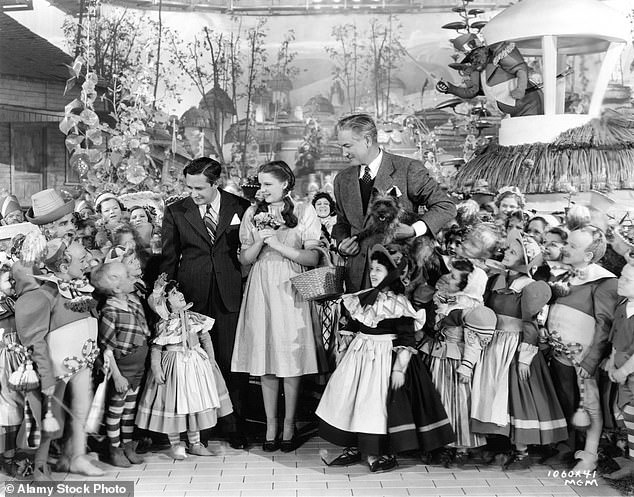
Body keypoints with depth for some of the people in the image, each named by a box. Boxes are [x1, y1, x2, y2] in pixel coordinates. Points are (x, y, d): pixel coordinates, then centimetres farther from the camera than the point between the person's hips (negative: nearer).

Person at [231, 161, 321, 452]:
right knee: (266, 360, 3)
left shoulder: (304, 213, 2)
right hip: (261, 290, 2)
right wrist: (259, 241, -11)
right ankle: (271, 425, 13)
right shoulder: (253, 214, 9)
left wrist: (278, 245, -12)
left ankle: (289, 425, 12)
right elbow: (244, 259, 8)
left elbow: (312, 258, -2)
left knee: (291, 359, 0)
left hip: (290, 290, -2)